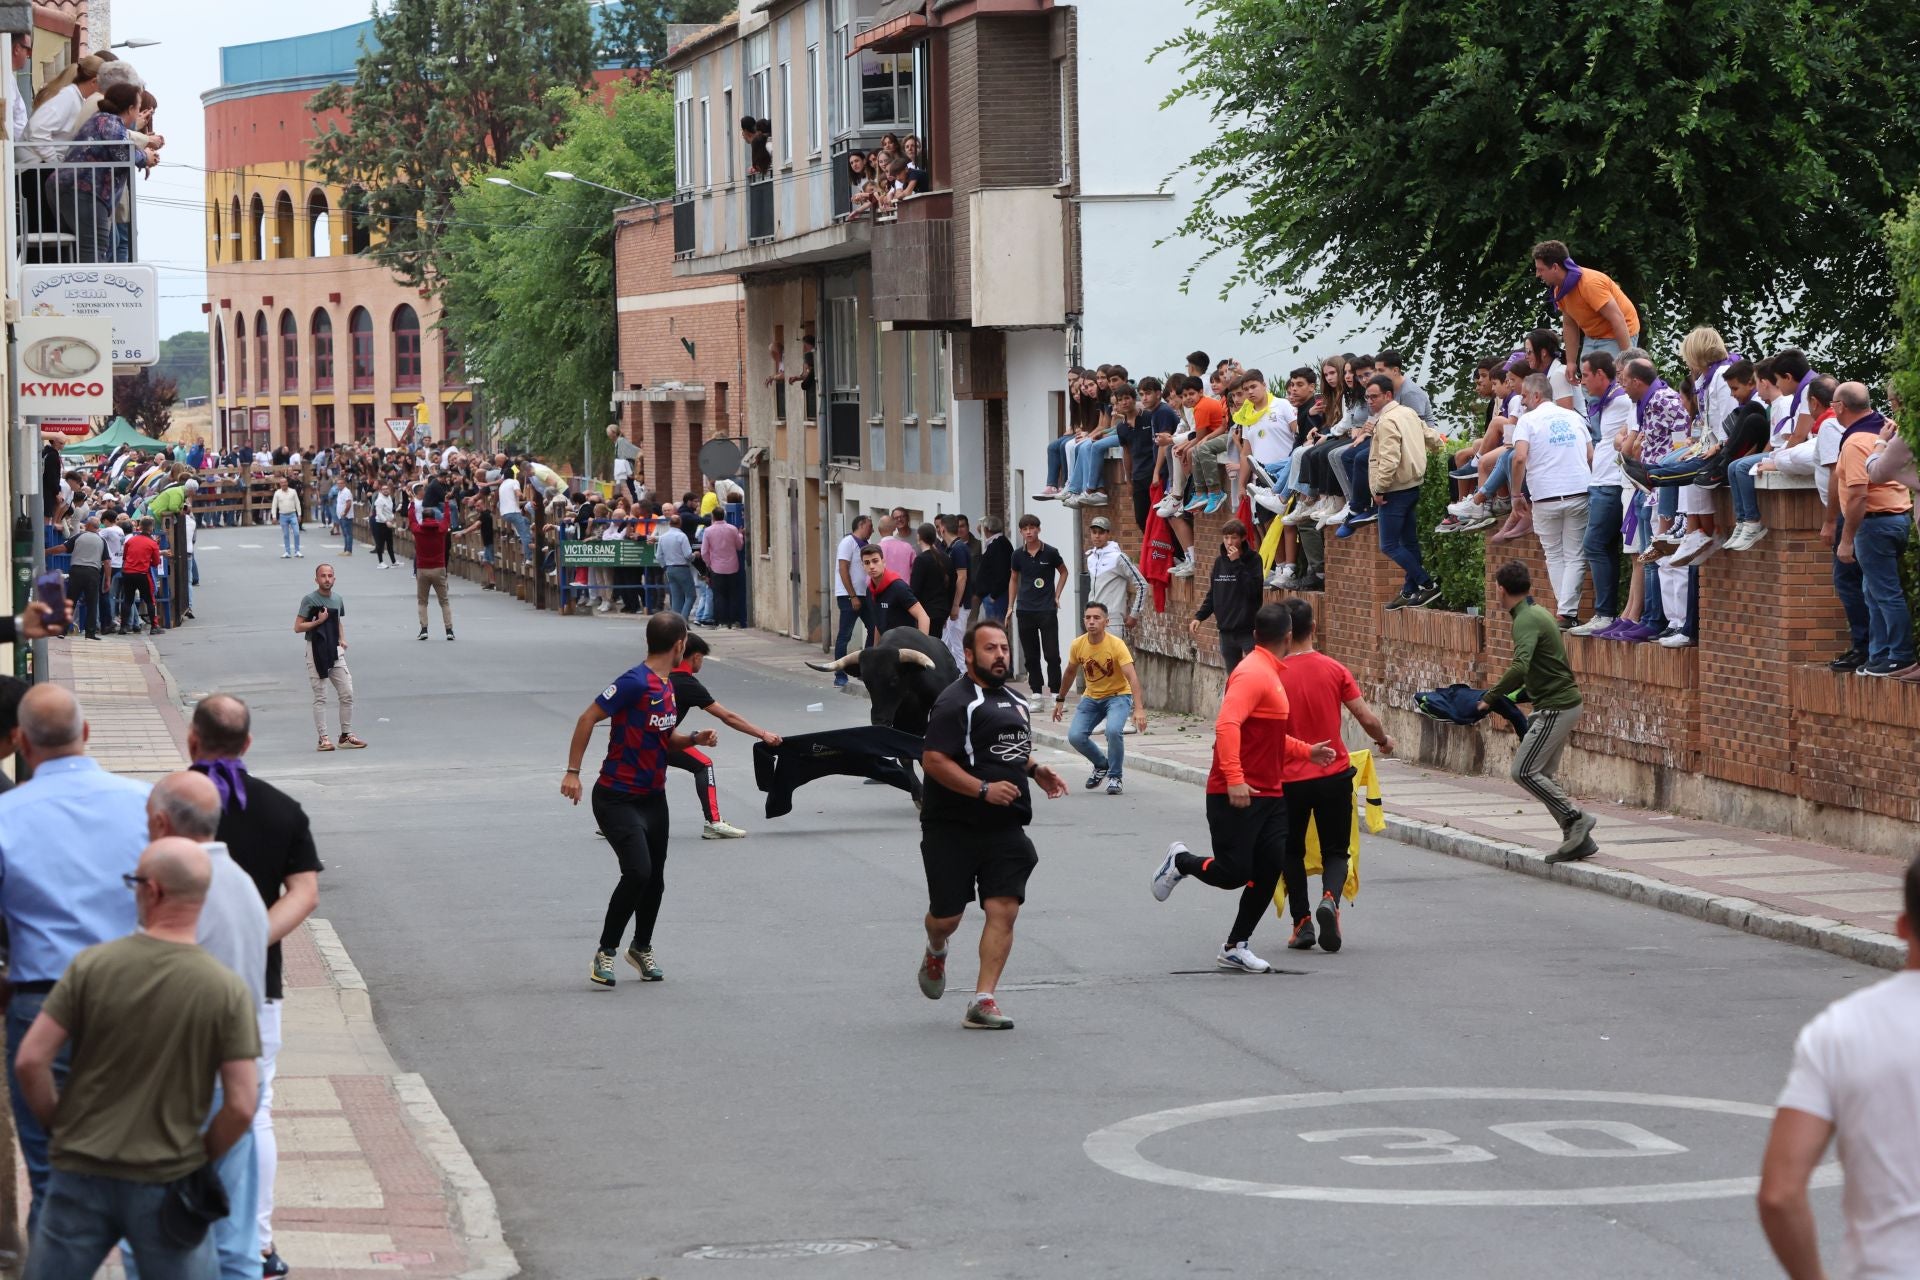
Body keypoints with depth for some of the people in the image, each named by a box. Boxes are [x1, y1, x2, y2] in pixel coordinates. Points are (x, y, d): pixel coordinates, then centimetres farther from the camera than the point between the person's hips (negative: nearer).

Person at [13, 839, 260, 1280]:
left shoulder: (92, 965, -9)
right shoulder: (227, 990, -10)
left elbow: (31, 1060, -8)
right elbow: (241, 1105, -12)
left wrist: (58, 1124, 8)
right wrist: (201, 1158, 5)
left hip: (81, 1173, 1)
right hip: (167, 1183, -1)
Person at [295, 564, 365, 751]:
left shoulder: (337, 600, 10)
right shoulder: (309, 599, -7)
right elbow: (298, 627, -9)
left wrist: (342, 639, 10)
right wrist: (319, 621, -18)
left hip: (335, 651, 6)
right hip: (316, 650, -6)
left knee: (347, 694, 3)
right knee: (320, 697, -2)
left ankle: (346, 735, 12)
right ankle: (323, 738, 3)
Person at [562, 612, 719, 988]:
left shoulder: (667, 686, 9)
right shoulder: (635, 682, -19)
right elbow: (588, 718, -17)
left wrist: (695, 739, 2)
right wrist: (572, 772, -20)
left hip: (653, 798, 8)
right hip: (618, 799, -8)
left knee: (655, 879, 11)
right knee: (638, 872, -19)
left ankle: (642, 948, 32)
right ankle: (606, 951, -5)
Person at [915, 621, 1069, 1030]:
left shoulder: (1016, 701, 16)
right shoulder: (955, 702, -11)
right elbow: (933, 760, -20)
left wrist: (1035, 771, 16)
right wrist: (984, 789, -25)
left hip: (1004, 828, 6)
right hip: (952, 828, -6)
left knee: (1004, 911, -9)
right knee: (947, 917, 3)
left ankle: (982, 1001, -8)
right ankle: (936, 952, 40)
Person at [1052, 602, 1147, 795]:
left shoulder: (1116, 645, -22)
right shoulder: (1077, 645, -8)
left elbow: (1132, 677, -29)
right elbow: (1071, 672, 12)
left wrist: (1138, 709, -40)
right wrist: (1060, 700, 18)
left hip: (1118, 695, -4)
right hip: (1091, 698, 4)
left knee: (1113, 730, -32)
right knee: (1075, 736, -14)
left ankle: (1114, 777, -9)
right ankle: (1102, 765, 17)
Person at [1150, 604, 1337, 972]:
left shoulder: (1270, 674, 17)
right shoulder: (1252, 674, -15)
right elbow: (1227, 725, -28)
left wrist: (1307, 752, 23)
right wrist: (1234, 778, -35)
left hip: (1269, 794, 9)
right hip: (1238, 796, -9)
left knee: (1269, 870, 4)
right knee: (1233, 873, -7)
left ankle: (1236, 948, 14)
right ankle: (1180, 861, 23)